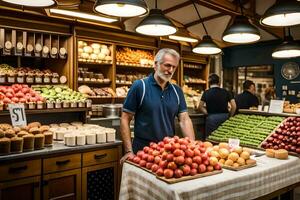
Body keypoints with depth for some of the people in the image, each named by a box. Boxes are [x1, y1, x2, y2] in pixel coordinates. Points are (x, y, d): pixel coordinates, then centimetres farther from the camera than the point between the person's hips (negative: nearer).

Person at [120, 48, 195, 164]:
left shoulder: (177, 91, 4)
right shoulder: (139, 86, -9)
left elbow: (184, 119, 1)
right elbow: (125, 119, -9)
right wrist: (129, 151, -14)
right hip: (142, 150, -4)